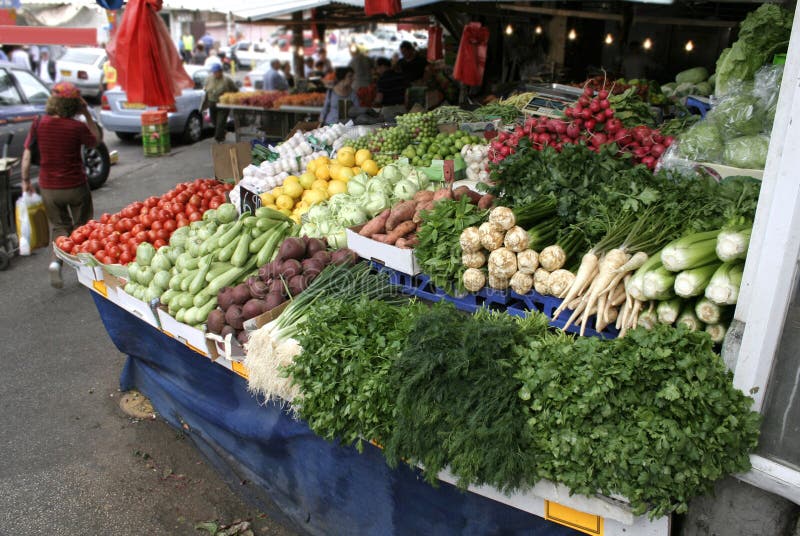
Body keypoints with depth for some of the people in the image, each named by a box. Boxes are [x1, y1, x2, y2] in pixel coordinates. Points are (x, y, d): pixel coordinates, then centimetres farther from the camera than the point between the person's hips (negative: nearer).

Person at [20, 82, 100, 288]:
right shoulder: (77, 127, -14)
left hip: (48, 188, 3)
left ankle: (56, 261, -4)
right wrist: (87, 115, 5)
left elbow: (27, 154, -1)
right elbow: (95, 140, 6)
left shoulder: (39, 124, -5)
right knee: (82, 225, 18)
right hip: (75, 186, -2)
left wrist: (25, 180, 10)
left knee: (60, 226, 17)